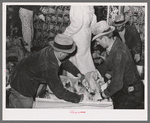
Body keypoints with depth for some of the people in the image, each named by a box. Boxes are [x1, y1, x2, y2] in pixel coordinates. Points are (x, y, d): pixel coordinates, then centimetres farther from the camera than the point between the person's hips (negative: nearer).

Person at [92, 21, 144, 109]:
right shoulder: (114, 44, -2)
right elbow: (107, 65, 16)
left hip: (132, 94, -8)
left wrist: (104, 94, -15)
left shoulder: (119, 53, -30)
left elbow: (117, 83, -29)